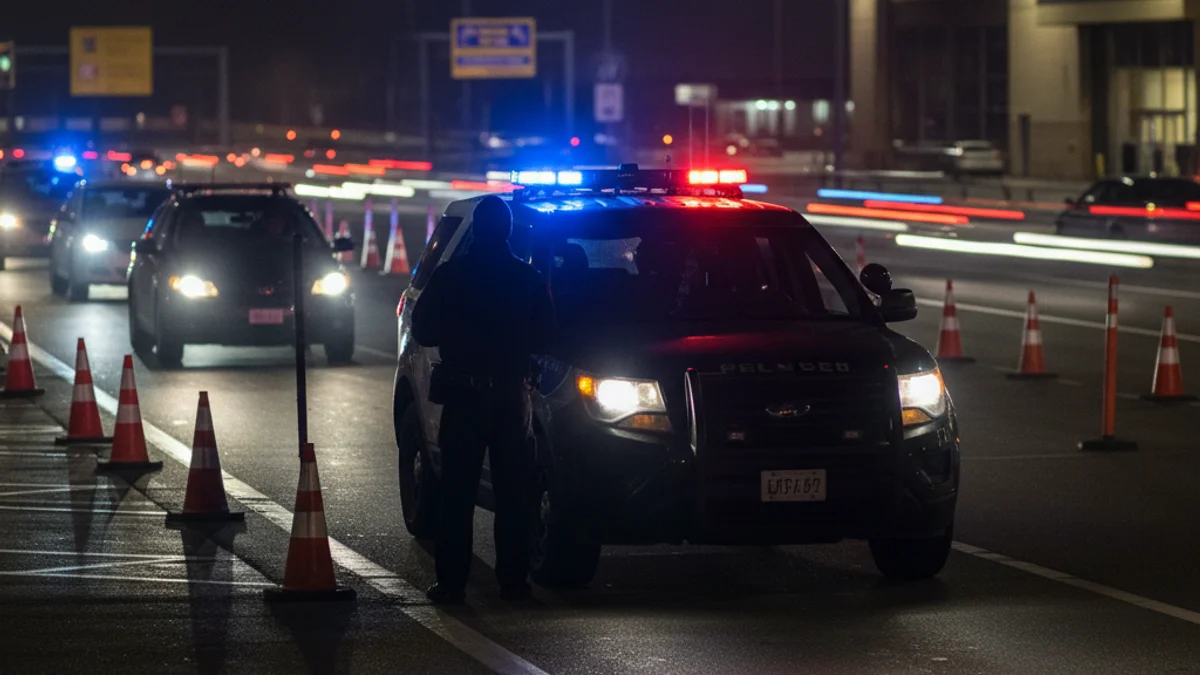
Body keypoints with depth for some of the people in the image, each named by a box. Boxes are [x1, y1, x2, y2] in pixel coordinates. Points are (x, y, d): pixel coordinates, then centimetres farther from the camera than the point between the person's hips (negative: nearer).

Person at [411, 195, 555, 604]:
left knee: (457, 494, 2)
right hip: (511, 396, 1)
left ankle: (451, 581, -1)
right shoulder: (528, 279, -1)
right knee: (513, 494, 7)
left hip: (462, 395, -1)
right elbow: (543, 337, 4)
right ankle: (513, 579, 5)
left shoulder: (451, 276, -5)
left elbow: (423, 331, 0)